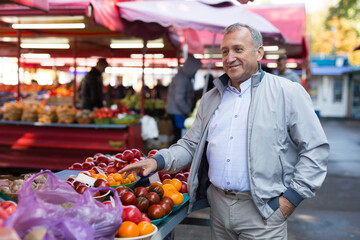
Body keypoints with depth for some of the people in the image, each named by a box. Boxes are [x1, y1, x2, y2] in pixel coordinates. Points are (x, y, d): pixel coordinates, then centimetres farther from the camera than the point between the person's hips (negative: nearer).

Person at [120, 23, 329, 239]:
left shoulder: (288, 93, -5)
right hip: (218, 204, 5)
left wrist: (291, 198, -11)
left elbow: (316, 149, -6)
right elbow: (191, 145, 15)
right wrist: (159, 161, -2)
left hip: (262, 210, -4)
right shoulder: (211, 99, 12)